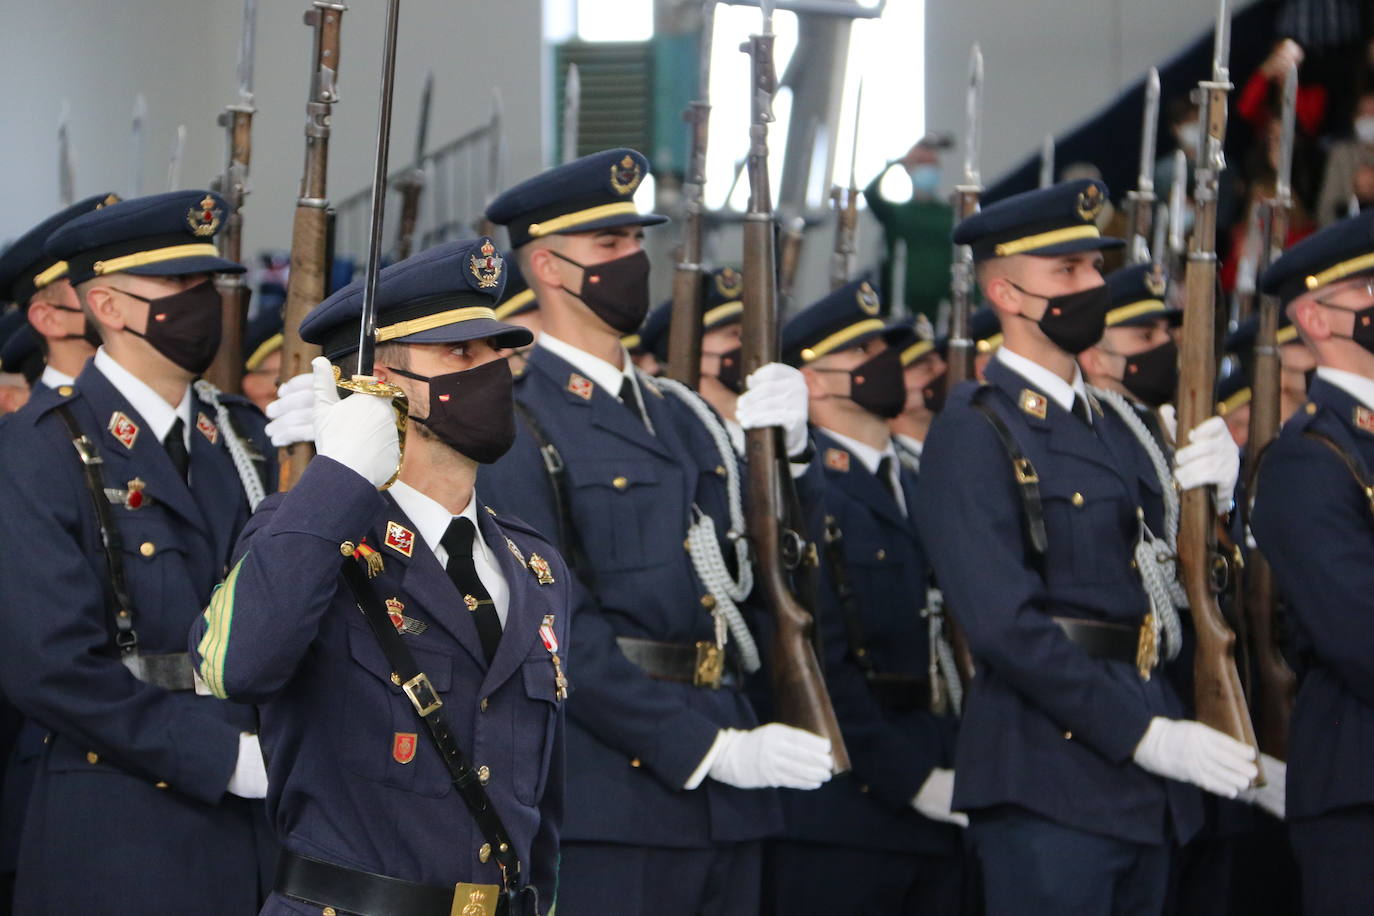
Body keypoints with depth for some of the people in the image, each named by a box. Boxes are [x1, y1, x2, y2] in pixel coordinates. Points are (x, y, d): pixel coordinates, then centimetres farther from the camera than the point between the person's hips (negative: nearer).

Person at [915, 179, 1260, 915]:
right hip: (1049, 784, -8)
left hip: (1143, 795, 8)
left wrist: (1209, 496, 0)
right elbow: (1004, 625, -17)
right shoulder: (974, 434, -8)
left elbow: (1165, 595, 20)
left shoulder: (1113, 429, 19)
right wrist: (1144, 735, -19)